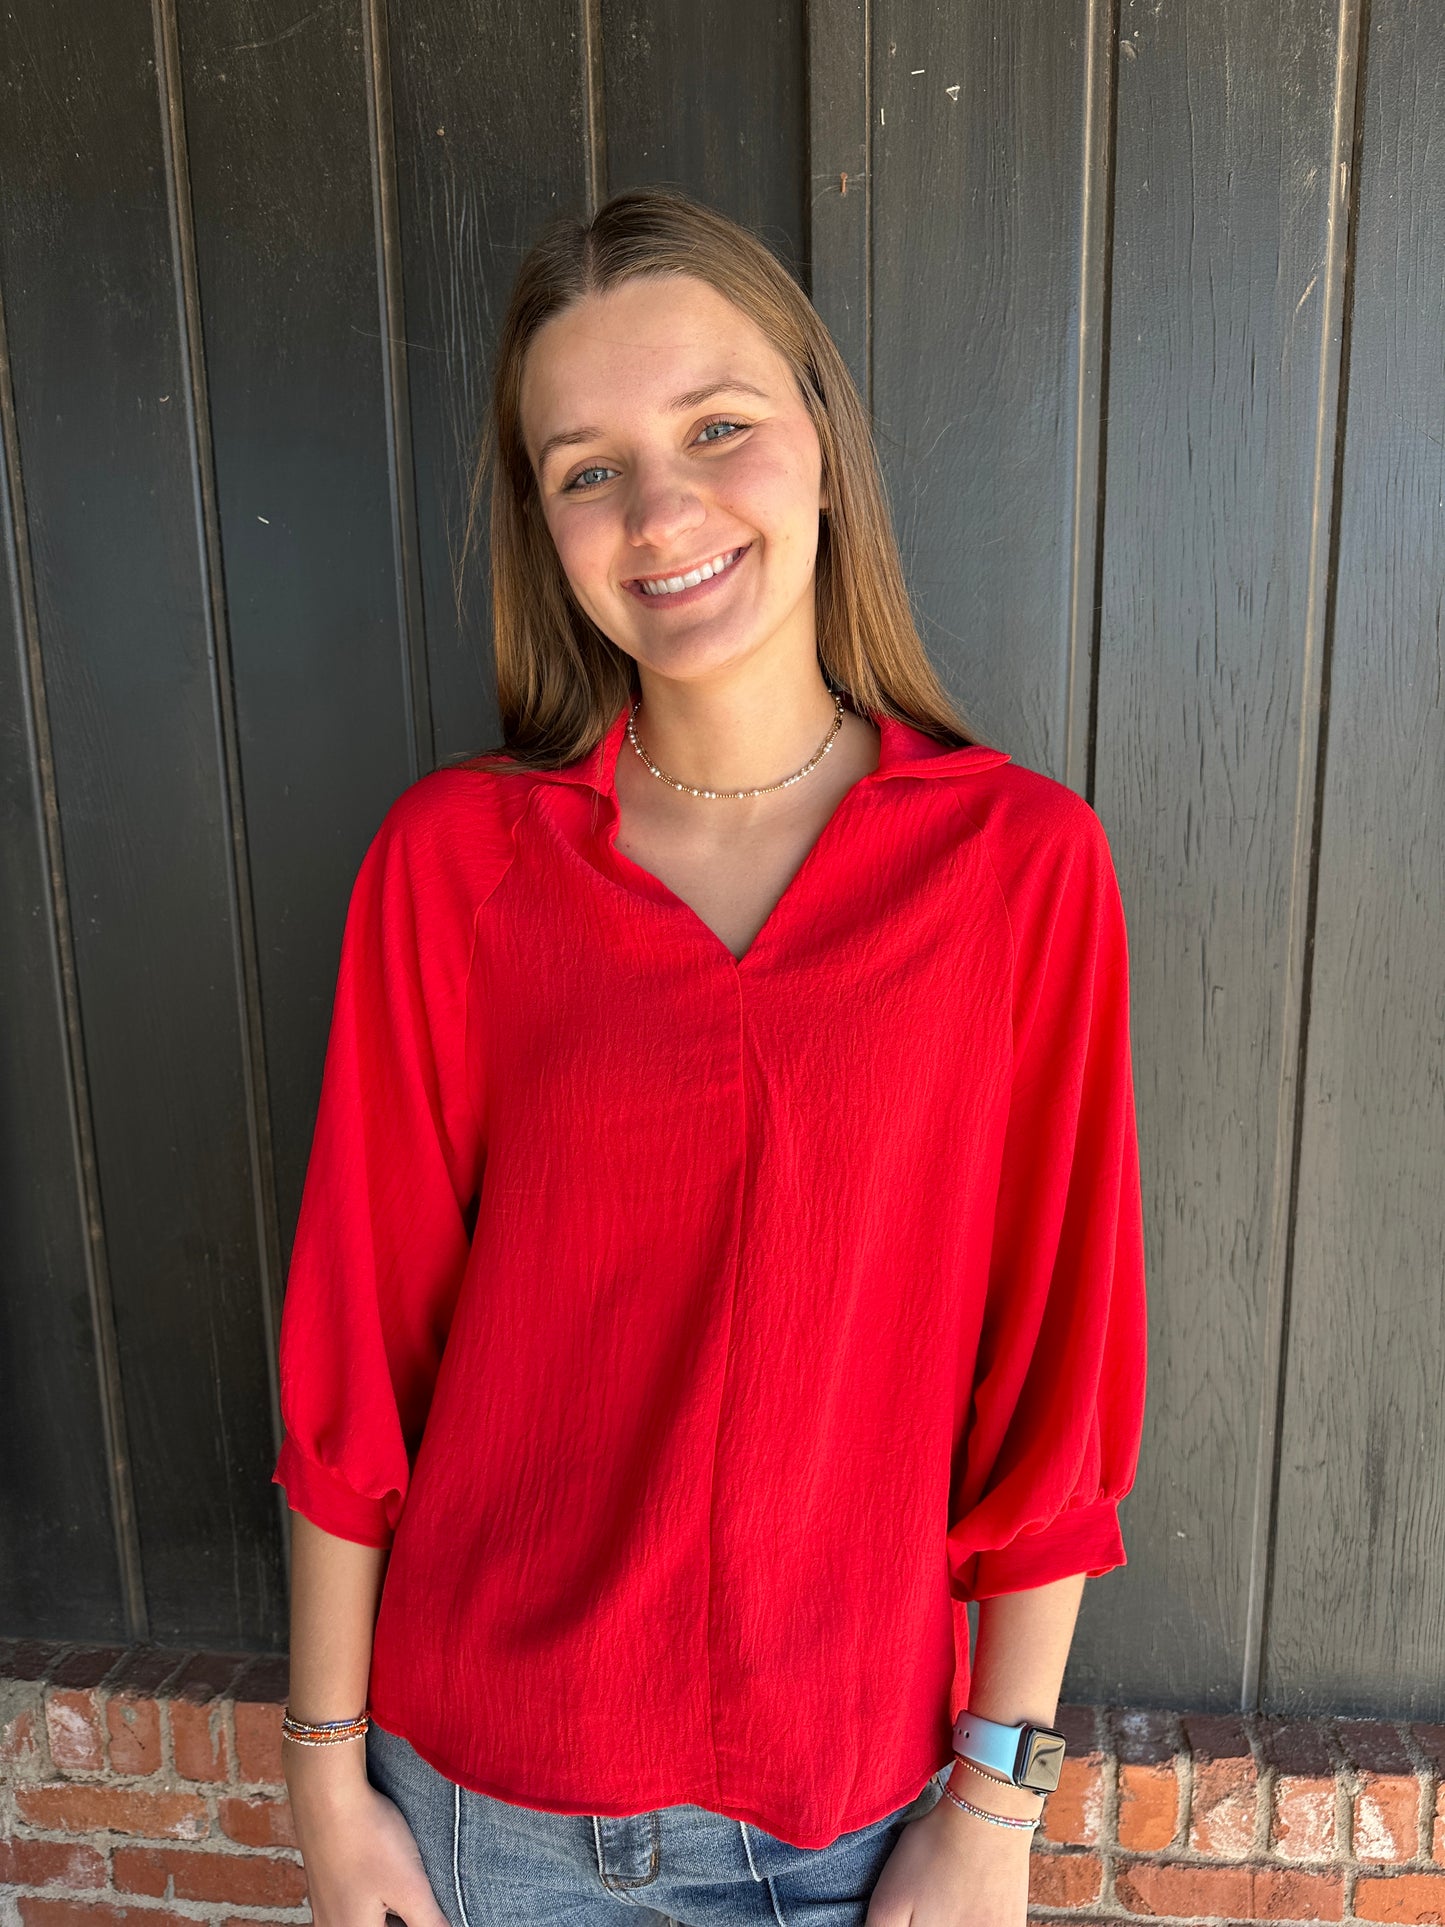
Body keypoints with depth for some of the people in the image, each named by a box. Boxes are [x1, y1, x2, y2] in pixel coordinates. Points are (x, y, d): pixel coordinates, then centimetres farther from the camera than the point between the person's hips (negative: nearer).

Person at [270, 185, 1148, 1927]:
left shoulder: (1023, 860, -12)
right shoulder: (450, 858, -11)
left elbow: (1056, 1362, -8)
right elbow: (357, 1345, -6)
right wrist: (326, 1768, 0)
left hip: (860, 1782, 0)